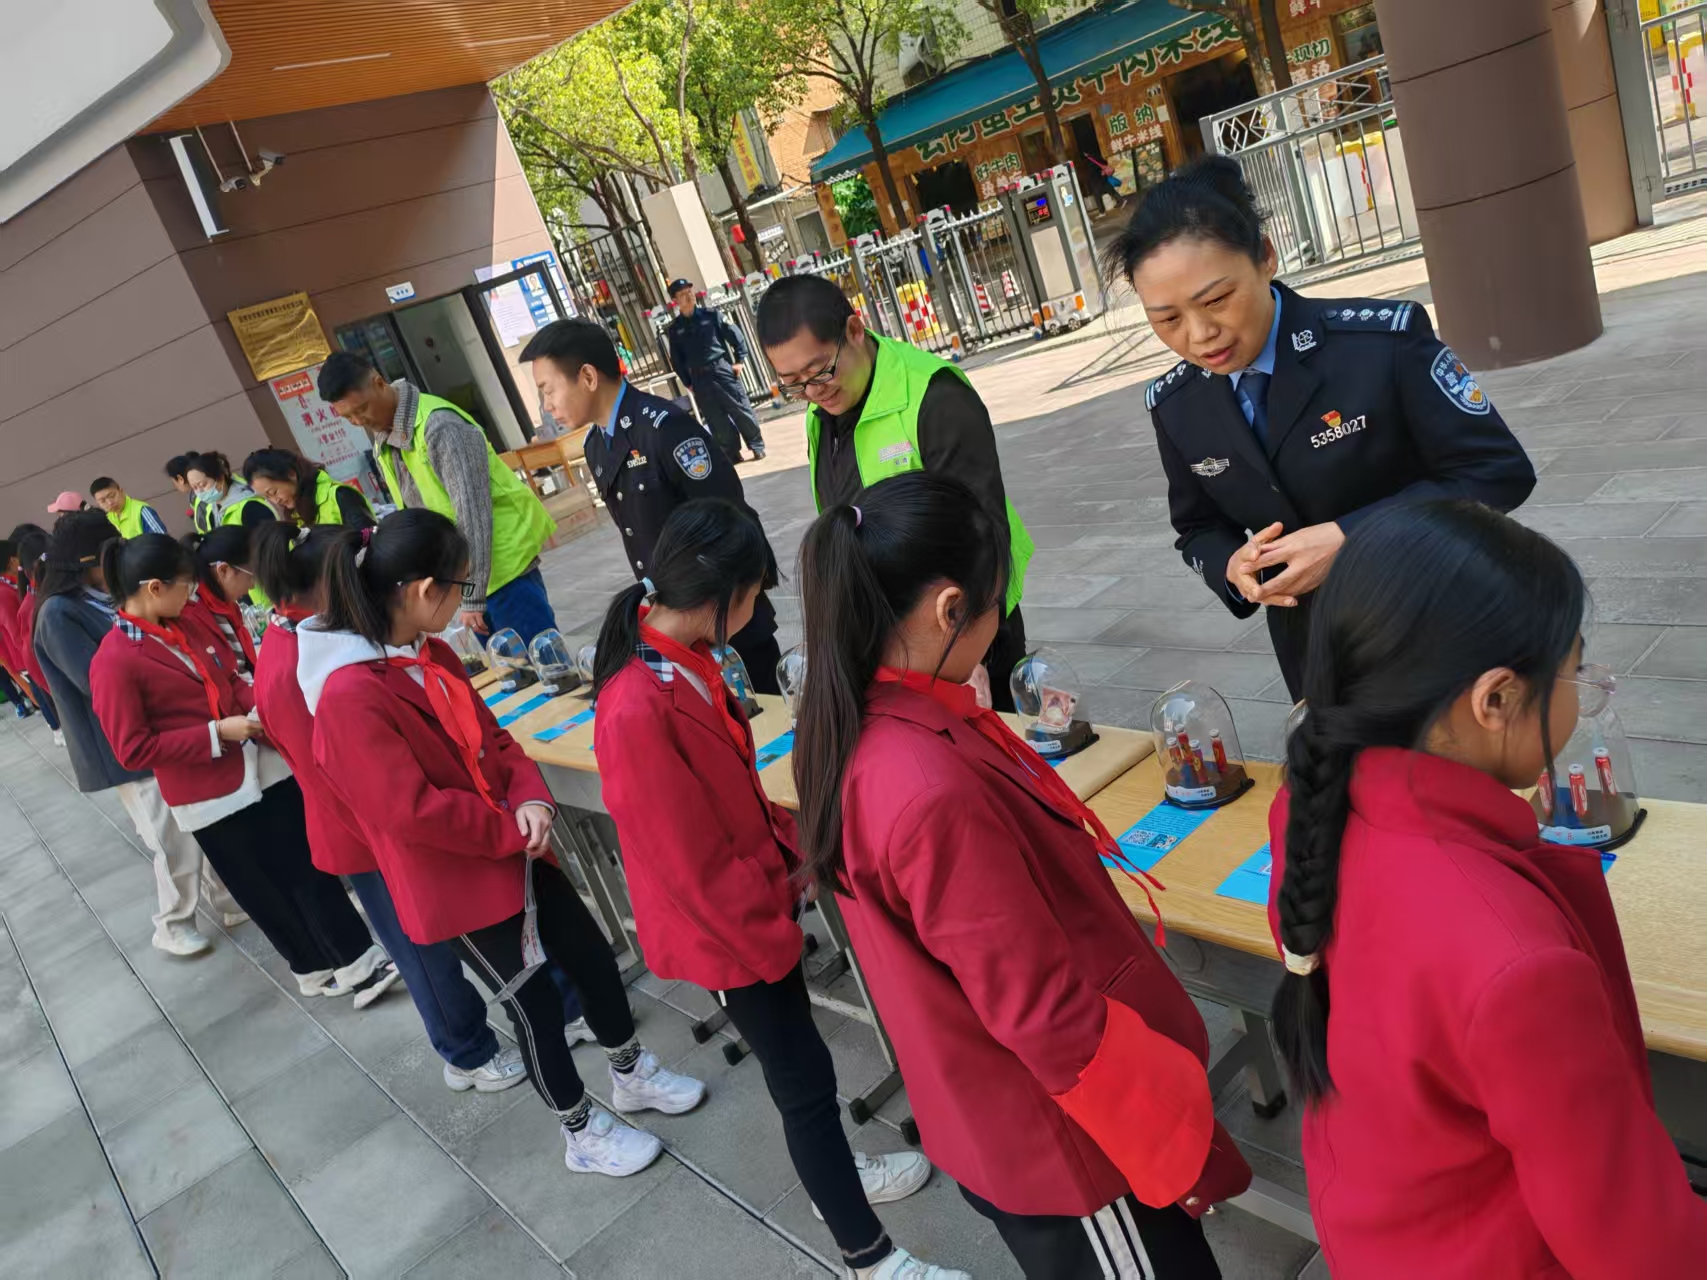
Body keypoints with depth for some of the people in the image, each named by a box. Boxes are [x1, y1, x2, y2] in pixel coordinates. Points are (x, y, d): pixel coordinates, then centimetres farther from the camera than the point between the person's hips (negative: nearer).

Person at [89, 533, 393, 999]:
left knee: (310, 868, 11)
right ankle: (314, 968, 27)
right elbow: (133, 750, -16)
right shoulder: (113, 662, -17)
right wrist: (216, 734, -20)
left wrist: (260, 704, -4)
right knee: (262, 891, 11)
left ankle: (357, 955, 22)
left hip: (262, 766, 6)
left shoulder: (185, 625, 4)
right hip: (210, 796, -6)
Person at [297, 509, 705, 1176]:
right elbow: (412, 809, -27)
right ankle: (582, 1134, 32)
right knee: (536, 1002, 8)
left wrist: (531, 799, -12)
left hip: (516, 851, 8)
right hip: (458, 880, -8)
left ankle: (632, 1074, 43)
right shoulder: (348, 697, -27)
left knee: (593, 956, 17)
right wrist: (512, 829, -16)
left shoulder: (430, 654, 0)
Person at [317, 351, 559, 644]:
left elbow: (472, 511, -24)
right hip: (466, 571, 8)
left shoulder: (439, 426, -21)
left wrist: (472, 596, -23)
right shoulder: (382, 444, 7)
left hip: (502, 559, -8)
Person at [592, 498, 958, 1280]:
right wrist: (774, 937, -13)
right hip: (726, 929, -8)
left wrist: (790, 845, 2)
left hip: (752, 902, 8)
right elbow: (694, 864, -25)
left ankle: (834, 1176, 50)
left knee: (795, 1064, 26)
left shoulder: (682, 658, -6)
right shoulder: (637, 713, -33)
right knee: (805, 1077, 8)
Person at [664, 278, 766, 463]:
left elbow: (735, 335, 4)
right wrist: (688, 383, 6)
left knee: (742, 410, 1)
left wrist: (739, 360, -2)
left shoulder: (711, 314, 2)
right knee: (717, 421, 3)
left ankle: (757, 446, 14)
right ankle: (731, 454, 13)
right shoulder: (673, 329, 4)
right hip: (700, 379, 1)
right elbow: (676, 360, 9)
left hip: (723, 370, -1)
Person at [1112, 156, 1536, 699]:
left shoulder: (1384, 338, -22)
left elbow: (1499, 470, -17)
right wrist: (1233, 565, -17)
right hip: (1312, 649, 4)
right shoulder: (1173, 405, -7)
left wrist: (1350, 537, -28)